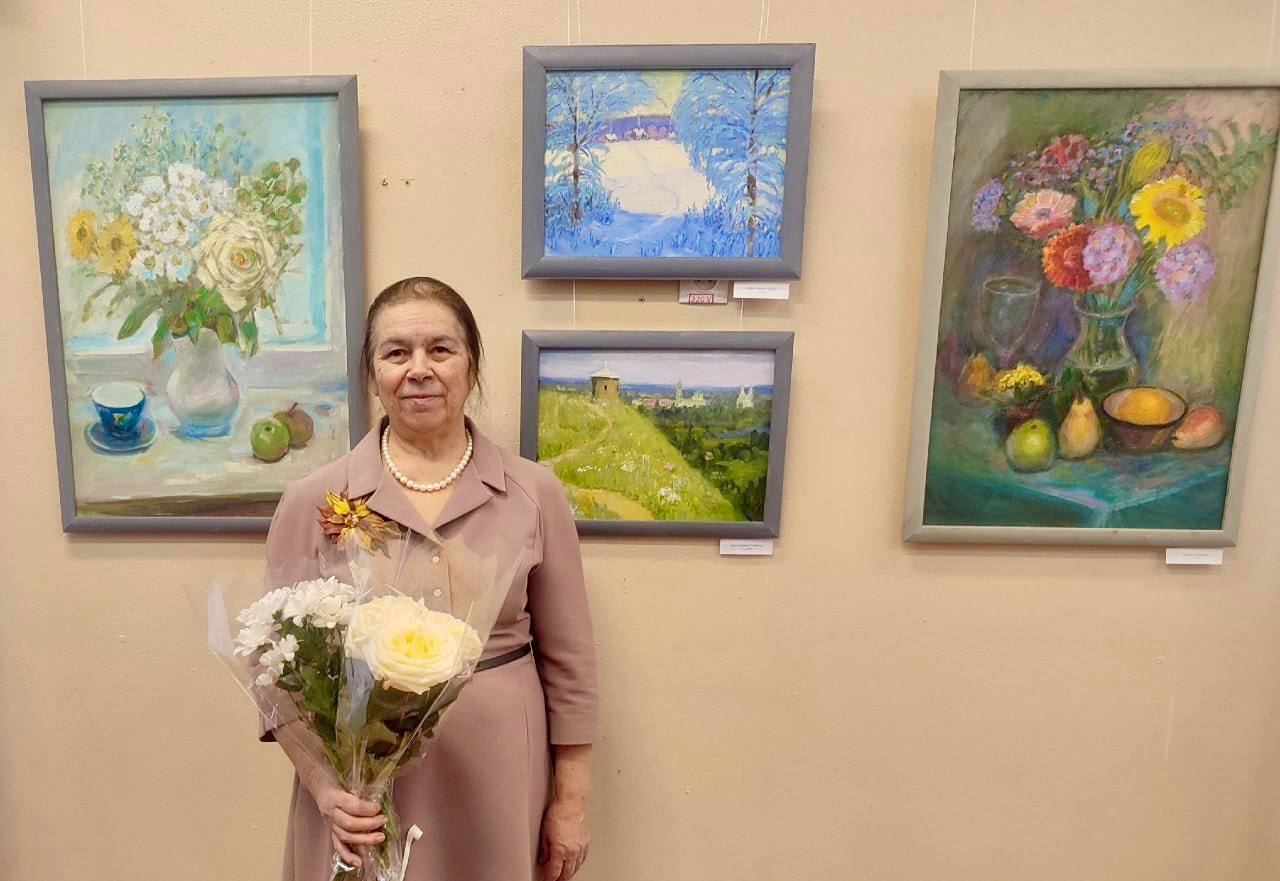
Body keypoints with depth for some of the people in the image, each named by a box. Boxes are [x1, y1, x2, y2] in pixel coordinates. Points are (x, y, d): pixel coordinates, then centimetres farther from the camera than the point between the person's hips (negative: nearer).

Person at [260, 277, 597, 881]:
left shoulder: (534, 493, -6)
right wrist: (324, 787, -12)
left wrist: (571, 803, 3)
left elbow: (566, 659, -1)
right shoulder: (313, 501, -6)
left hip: (497, 783, 1)